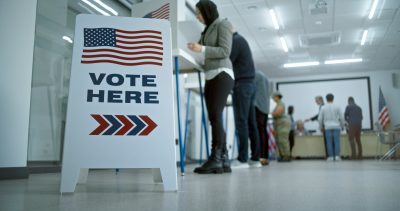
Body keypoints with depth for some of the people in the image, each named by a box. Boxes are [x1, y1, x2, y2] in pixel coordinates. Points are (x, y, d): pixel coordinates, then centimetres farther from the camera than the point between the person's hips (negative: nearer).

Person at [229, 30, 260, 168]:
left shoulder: (235, 40, -5)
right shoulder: (240, 40, 25)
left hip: (242, 84, -9)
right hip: (248, 83, 9)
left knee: (241, 122, -12)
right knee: (251, 122, 4)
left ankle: (242, 159, -12)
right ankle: (255, 158, 4)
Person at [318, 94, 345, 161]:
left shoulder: (323, 108, 3)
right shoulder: (337, 107, 2)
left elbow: (320, 118, 5)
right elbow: (341, 117, 3)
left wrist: (321, 127, 17)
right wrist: (342, 125, 16)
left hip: (328, 127, 0)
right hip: (336, 126, 0)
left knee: (329, 142, 1)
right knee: (337, 141, 1)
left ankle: (331, 156, 0)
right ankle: (337, 156, -4)